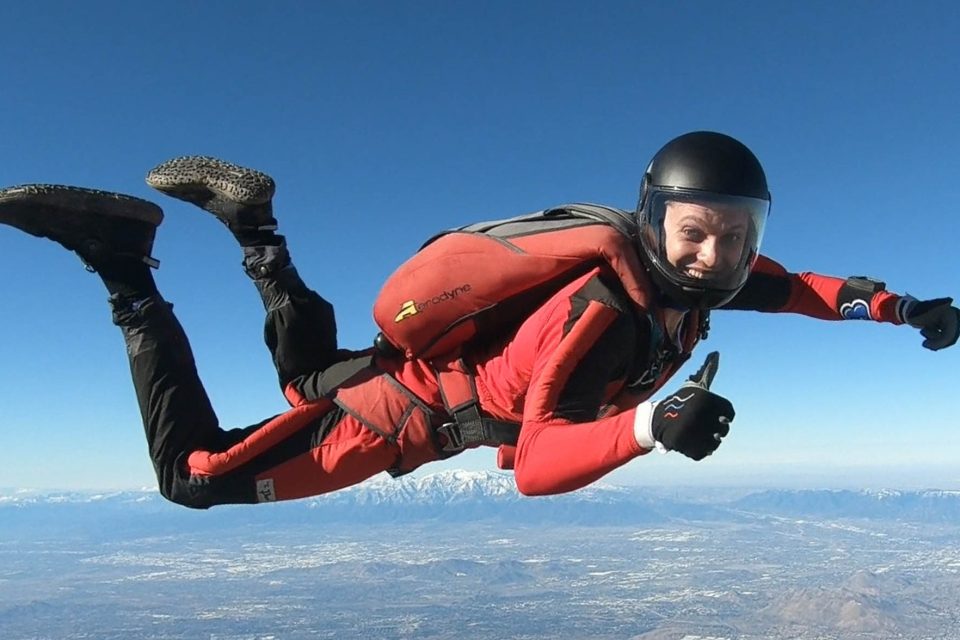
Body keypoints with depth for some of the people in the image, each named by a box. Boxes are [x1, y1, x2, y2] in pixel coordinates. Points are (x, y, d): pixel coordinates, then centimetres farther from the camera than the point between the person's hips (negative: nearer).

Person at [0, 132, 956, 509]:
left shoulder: (705, 274, -11)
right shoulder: (598, 310, -37)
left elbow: (798, 285, 9)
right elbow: (534, 468, -40)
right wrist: (650, 423, -55)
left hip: (459, 374, 8)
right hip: (413, 409, -8)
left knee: (311, 378, 33)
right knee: (193, 475, -2)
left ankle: (254, 231, 30)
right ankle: (129, 276, 3)